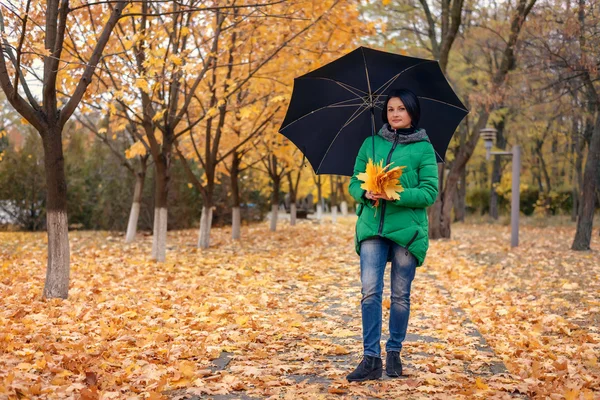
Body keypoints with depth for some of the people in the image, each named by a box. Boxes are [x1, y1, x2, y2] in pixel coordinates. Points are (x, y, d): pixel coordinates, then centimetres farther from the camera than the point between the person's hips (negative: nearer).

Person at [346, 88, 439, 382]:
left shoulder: (424, 148, 4)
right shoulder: (370, 143, 12)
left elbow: (429, 193, -3)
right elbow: (354, 183, 12)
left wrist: (395, 195, -17)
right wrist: (366, 193, -11)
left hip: (407, 228, -1)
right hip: (372, 226, 2)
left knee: (400, 295, 6)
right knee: (370, 291, -9)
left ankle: (394, 353, 20)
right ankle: (371, 358, -7)